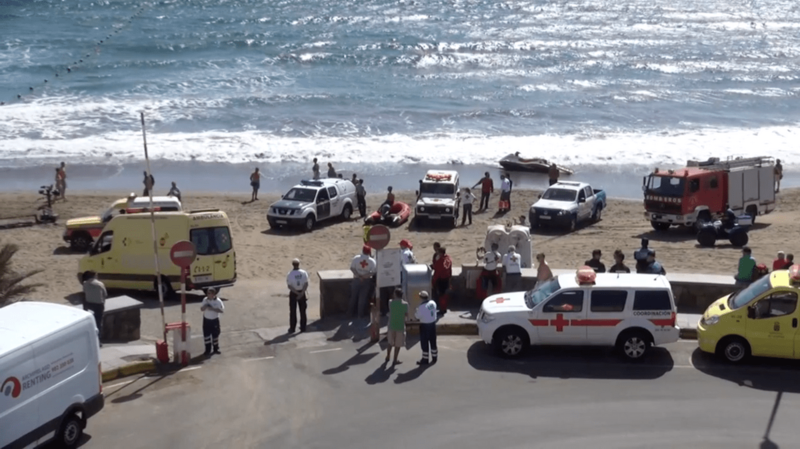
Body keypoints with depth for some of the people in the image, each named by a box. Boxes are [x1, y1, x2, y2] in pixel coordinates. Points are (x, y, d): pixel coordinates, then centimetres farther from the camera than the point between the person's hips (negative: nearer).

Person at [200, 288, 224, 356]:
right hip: (206, 320, 2)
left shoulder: (218, 301, -13)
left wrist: (213, 309, -26)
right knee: (206, 335, 3)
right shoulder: (205, 300, -4)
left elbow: (222, 310, -16)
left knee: (215, 335, 9)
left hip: (215, 320, -2)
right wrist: (205, 307, -21)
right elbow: (201, 309, 3)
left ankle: (216, 349, 25)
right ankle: (207, 350, 14)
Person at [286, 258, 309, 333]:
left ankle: (292, 328, 9)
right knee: (302, 311, 11)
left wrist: (297, 293, -14)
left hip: (293, 293, -2)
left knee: (293, 311, 7)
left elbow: (289, 286, -16)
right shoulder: (304, 273, -8)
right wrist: (301, 293, -14)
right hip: (302, 292, 2)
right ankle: (303, 328, 16)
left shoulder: (290, 274, -14)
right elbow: (306, 284, -12)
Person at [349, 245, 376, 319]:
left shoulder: (356, 258, -7)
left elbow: (352, 268, -10)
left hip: (356, 280, 1)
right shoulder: (372, 261, -8)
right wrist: (365, 276, -12)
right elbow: (373, 272, -12)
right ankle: (360, 314, 9)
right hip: (366, 280, 0)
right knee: (363, 298, 7)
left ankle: (352, 313, 20)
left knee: (354, 297, 13)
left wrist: (359, 276, -11)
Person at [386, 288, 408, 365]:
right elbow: (407, 315, -5)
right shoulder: (405, 304, -12)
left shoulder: (391, 302, -7)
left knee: (390, 342, 21)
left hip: (391, 325, 3)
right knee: (398, 344, 7)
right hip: (400, 326, -3)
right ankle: (395, 360, 11)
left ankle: (387, 357, 32)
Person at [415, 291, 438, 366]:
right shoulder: (433, 303, -3)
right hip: (432, 323, 7)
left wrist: (415, 312, 6)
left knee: (424, 342, 5)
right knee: (433, 341, 17)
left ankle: (425, 359, 12)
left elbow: (417, 316, -15)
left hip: (425, 325, -7)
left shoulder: (422, 307, -24)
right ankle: (434, 357, 27)